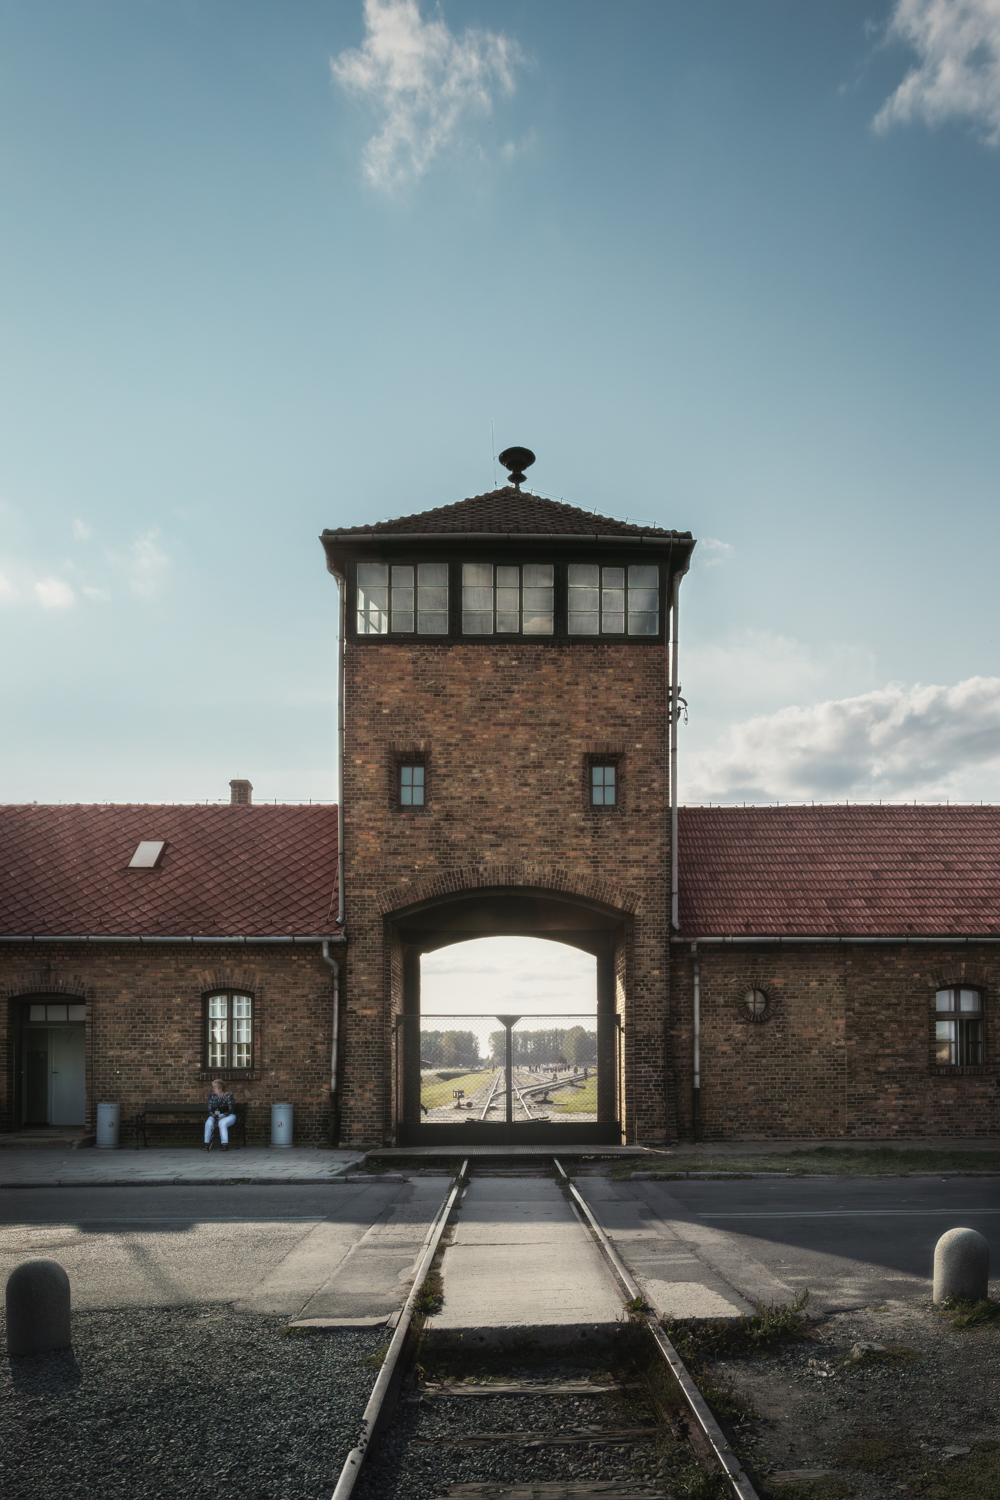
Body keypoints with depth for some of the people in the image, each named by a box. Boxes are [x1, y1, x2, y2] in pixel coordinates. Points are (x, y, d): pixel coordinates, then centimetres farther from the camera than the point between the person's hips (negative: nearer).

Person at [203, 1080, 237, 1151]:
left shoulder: (228, 1096, -7)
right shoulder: (212, 1096, 7)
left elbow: (231, 1110, -11)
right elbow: (210, 1109, 7)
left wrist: (222, 1117, -23)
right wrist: (213, 1115, -15)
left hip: (228, 1116, -4)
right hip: (216, 1115, 4)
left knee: (222, 1122, -38)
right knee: (208, 1122, -30)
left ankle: (225, 1144, -36)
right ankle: (207, 1143, -28)